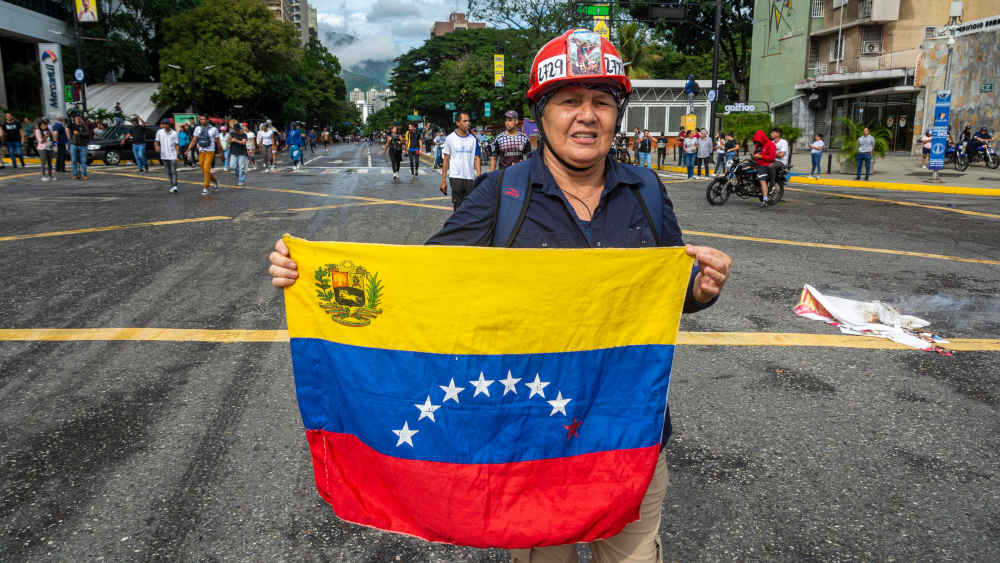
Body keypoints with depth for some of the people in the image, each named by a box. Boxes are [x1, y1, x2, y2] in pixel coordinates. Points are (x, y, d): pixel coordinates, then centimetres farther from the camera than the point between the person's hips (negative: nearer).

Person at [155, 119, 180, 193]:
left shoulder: (174, 133, -4)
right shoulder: (159, 132, 4)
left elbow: (177, 145, -1)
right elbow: (156, 141, 11)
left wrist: (177, 155, -10)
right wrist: (157, 147, -11)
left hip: (172, 156, -3)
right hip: (164, 156, 3)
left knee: (174, 171, -11)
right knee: (169, 172, 9)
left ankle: (174, 187, -18)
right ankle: (172, 186, 17)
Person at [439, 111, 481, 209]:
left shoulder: (473, 139, 6)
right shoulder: (450, 138, 1)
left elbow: (477, 159, 7)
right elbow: (446, 160, 5)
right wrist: (443, 180, 1)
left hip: (470, 178, 2)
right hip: (455, 177, -2)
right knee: (458, 208, -1)